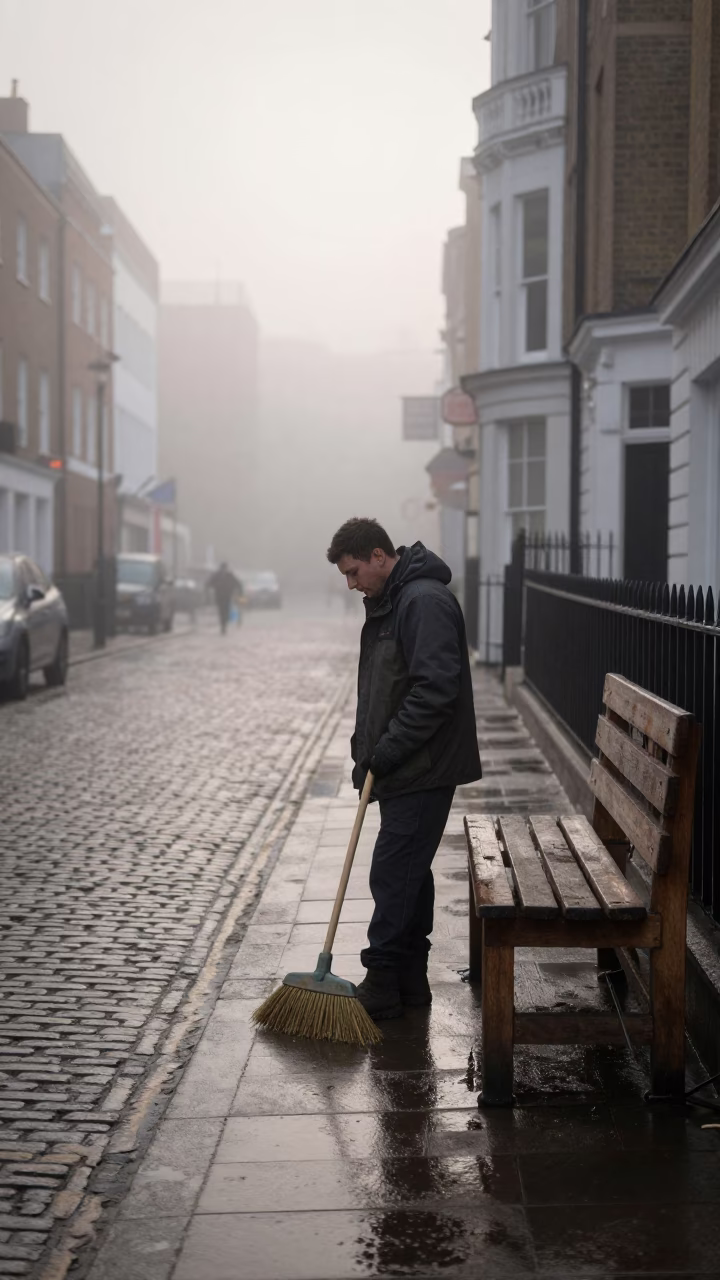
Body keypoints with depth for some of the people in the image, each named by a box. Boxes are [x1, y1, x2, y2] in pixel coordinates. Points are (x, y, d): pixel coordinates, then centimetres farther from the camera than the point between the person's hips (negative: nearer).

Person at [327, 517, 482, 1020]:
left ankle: (382, 986, 0)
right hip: (403, 770, 10)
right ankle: (410, 981, 22)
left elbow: (435, 688, -25)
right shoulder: (388, 602, 16)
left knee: (393, 874, -7)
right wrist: (368, 749, 13)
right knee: (409, 872, 14)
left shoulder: (425, 601, -17)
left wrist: (388, 749, -21)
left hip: (424, 770, -10)